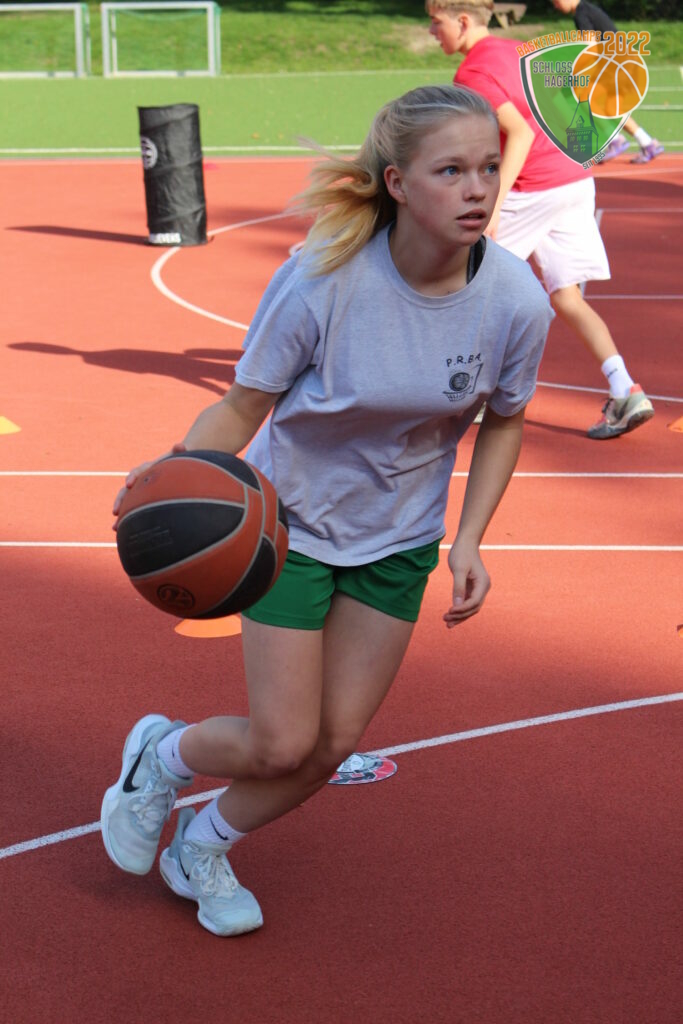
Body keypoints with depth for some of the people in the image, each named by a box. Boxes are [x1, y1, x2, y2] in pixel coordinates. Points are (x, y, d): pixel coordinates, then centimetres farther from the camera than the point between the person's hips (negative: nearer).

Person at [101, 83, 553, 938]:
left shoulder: (516, 302, -18)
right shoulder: (322, 280, -27)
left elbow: (502, 421, 0)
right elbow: (245, 404, -17)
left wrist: (469, 539, -10)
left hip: (399, 538, 4)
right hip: (292, 519, -3)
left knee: (333, 744, 7)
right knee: (282, 744, -3)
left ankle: (199, 851, 35)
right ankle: (159, 754, 32)